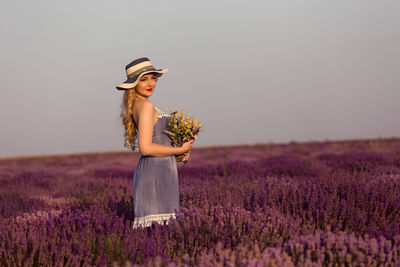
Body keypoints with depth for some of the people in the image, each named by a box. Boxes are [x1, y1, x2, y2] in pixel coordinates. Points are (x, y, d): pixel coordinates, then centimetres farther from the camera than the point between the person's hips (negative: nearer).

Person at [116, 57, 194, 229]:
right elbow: (146, 148, -20)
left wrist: (180, 150, 10)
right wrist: (179, 150, -9)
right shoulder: (146, 106, -13)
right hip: (156, 172, -10)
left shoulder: (135, 106, 16)